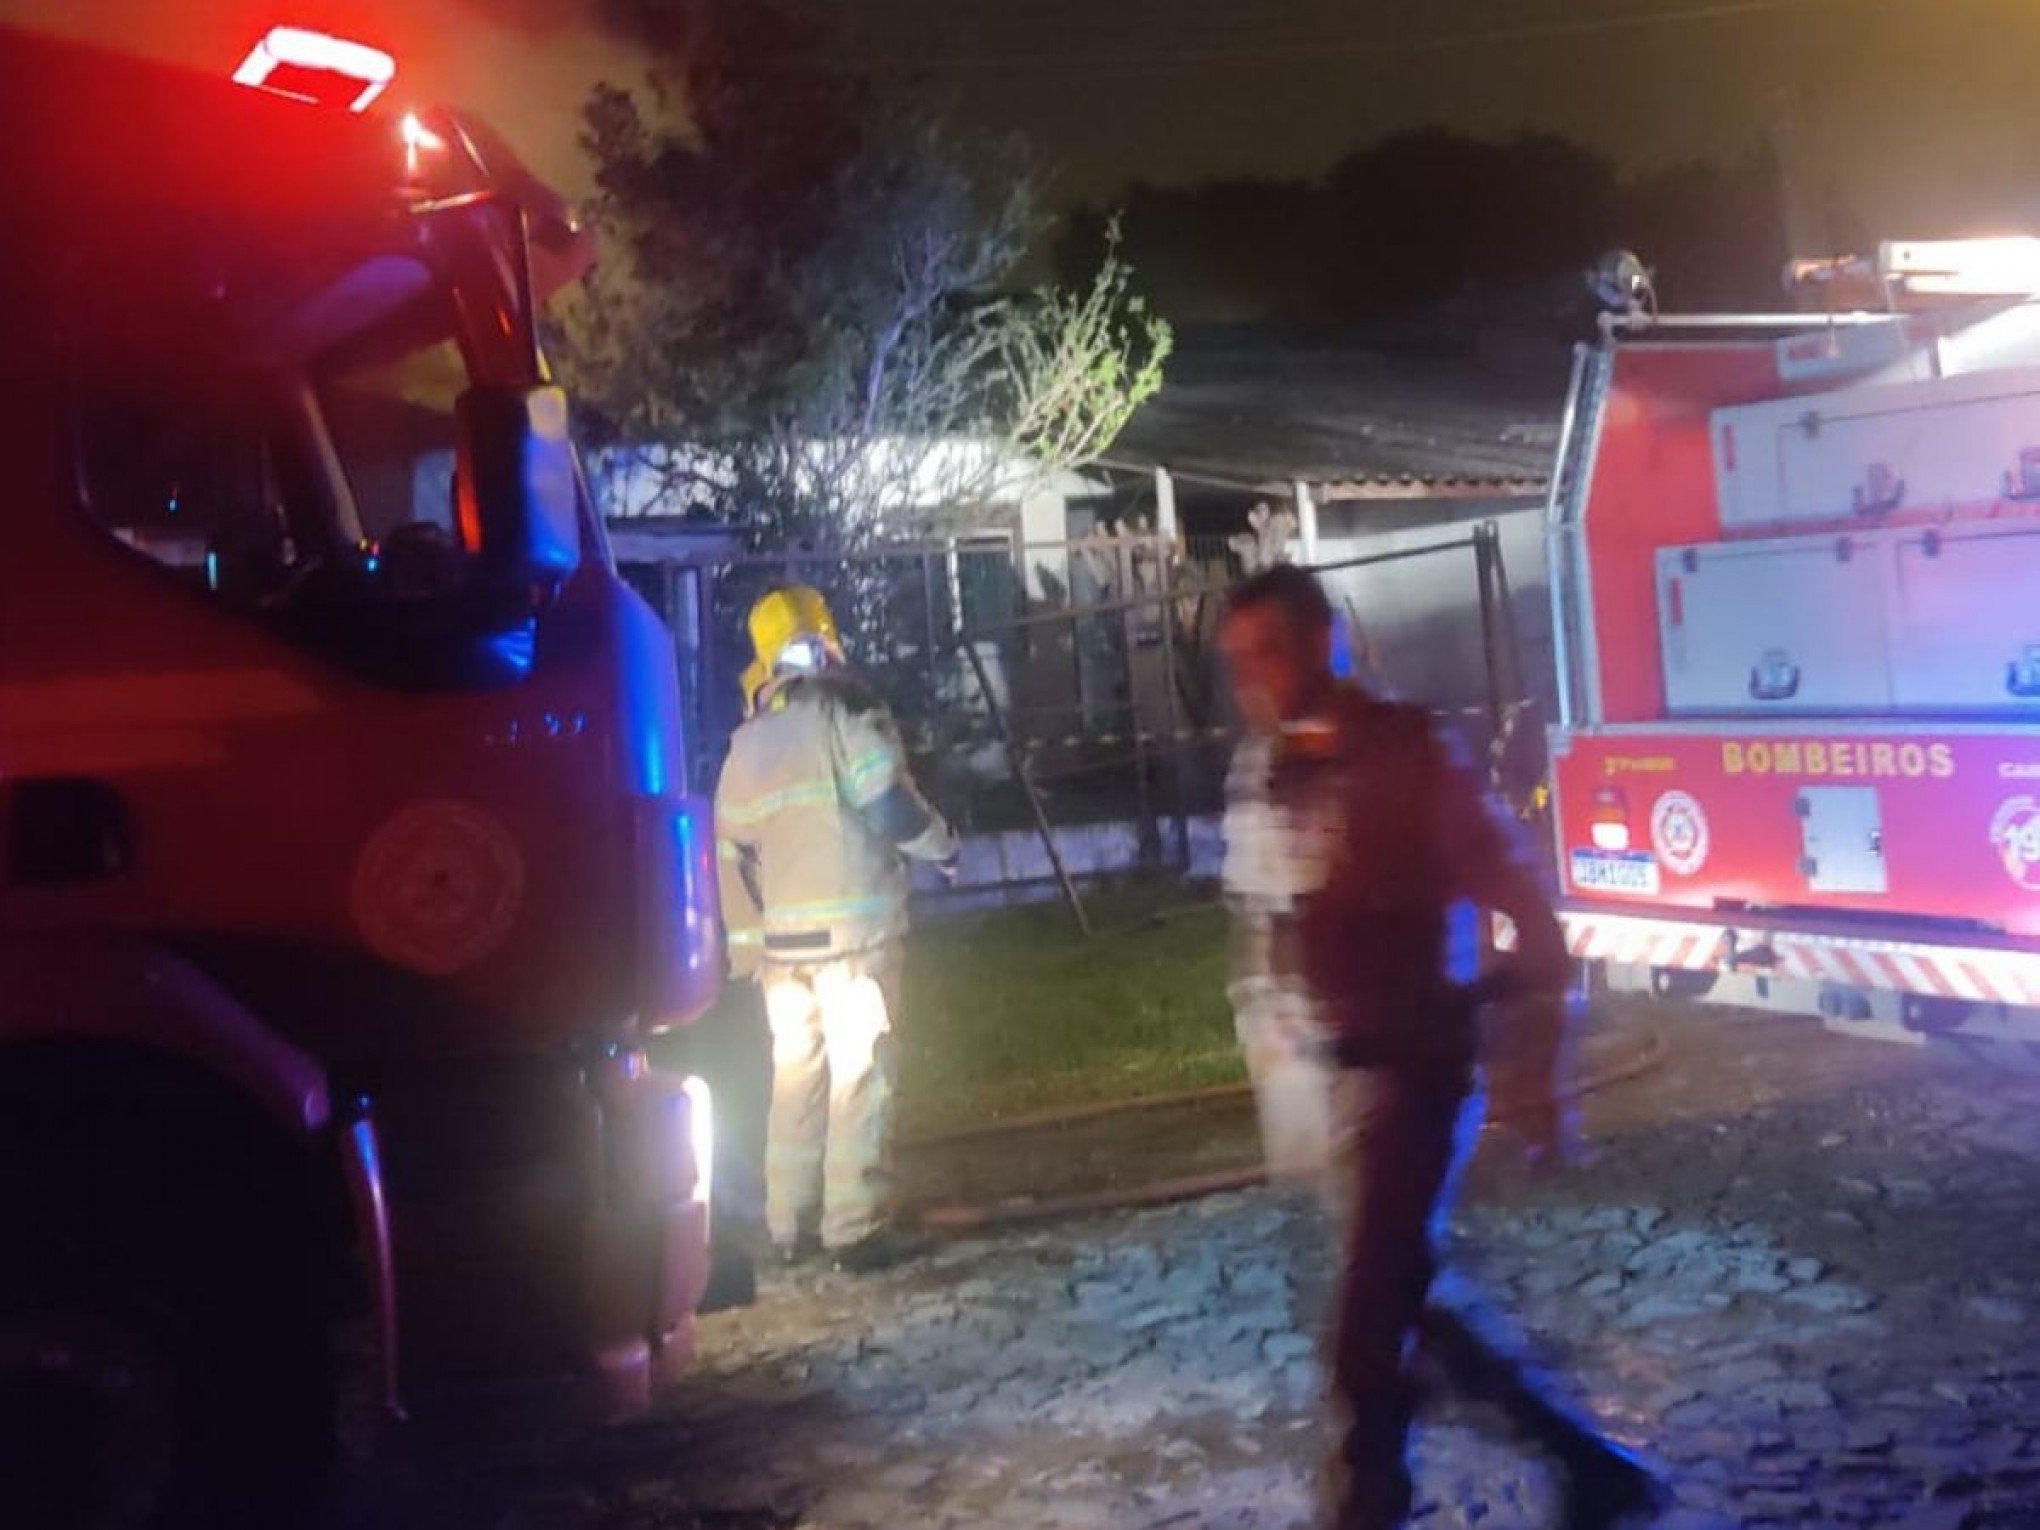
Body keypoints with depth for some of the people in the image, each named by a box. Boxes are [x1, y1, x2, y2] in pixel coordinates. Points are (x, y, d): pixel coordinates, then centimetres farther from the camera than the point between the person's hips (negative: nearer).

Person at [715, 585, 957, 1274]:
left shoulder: (747, 741, 14)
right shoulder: (842, 710, -6)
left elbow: (731, 850, 16)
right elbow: (889, 802, -13)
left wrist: (747, 943, 22)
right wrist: (940, 843, 6)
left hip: (781, 932, 6)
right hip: (853, 925, -6)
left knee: (795, 1072, 14)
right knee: (860, 1073, -3)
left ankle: (790, 1225, 18)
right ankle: (855, 1227, -5)